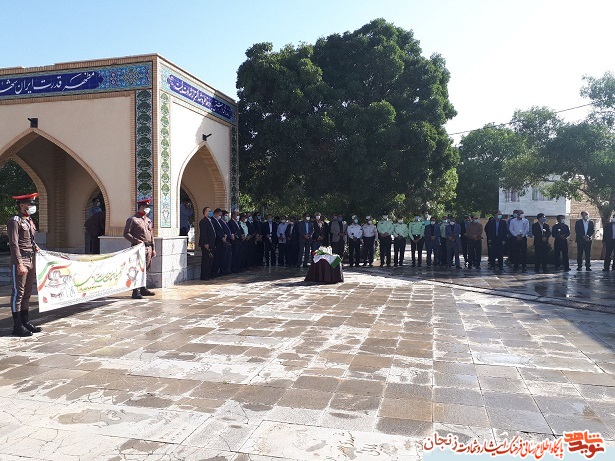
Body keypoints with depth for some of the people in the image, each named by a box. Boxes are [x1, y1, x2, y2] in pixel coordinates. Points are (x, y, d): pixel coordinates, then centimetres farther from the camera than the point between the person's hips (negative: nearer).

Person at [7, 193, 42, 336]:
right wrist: (20, 264, -21)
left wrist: (35, 247, 9)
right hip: (19, 261, -9)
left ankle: (26, 322, 21)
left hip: (31, 260, 9)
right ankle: (17, 326, 2)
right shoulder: (14, 221, -10)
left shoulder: (29, 221, 16)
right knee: (18, 293, -3)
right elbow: (14, 244, -16)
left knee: (27, 293, 13)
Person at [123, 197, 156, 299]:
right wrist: (136, 240, -20)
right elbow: (126, 234, -7)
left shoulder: (149, 220, 18)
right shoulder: (132, 219, -4)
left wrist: (153, 249, 16)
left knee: (145, 269, 12)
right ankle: (136, 291, -6)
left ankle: (143, 289, 22)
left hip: (148, 248, 7)